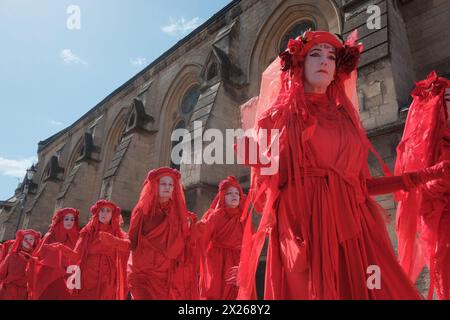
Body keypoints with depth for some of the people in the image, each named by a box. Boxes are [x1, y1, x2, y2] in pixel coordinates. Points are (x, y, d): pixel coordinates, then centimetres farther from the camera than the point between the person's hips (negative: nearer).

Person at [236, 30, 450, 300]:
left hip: (351, 228, 4)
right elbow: (270, 181, -4)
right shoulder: (281, 115, 4)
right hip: (305, 228, -4)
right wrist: (250, 133, -15)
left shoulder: (345, 116, 16)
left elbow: (361, 184, 15)